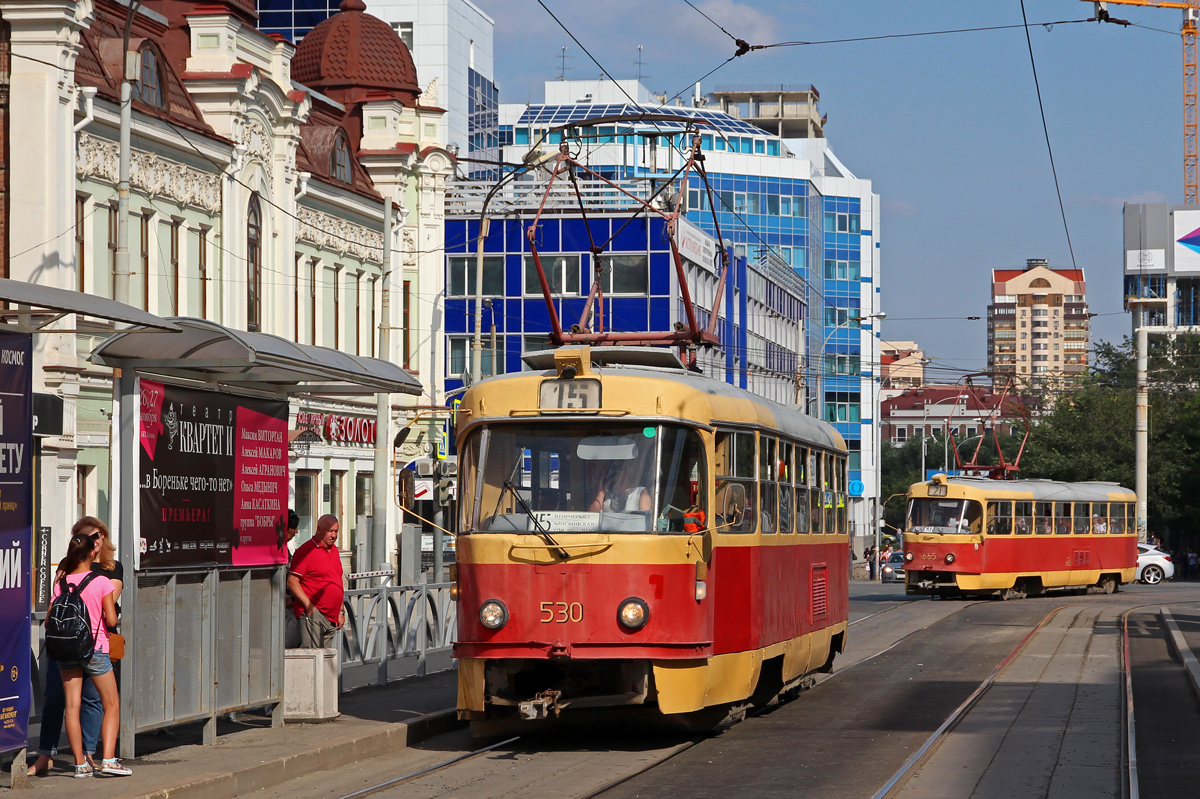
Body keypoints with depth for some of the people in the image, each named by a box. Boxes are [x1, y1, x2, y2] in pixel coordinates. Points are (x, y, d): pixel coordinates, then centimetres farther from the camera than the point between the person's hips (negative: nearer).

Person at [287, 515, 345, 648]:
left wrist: (341, 612, 23)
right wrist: (309, 606, -19)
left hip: (331, 617, 8)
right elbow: (292, 582, -14)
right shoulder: (306, 550, -8)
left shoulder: (334, 550, 18)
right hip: (313, 613, -8)